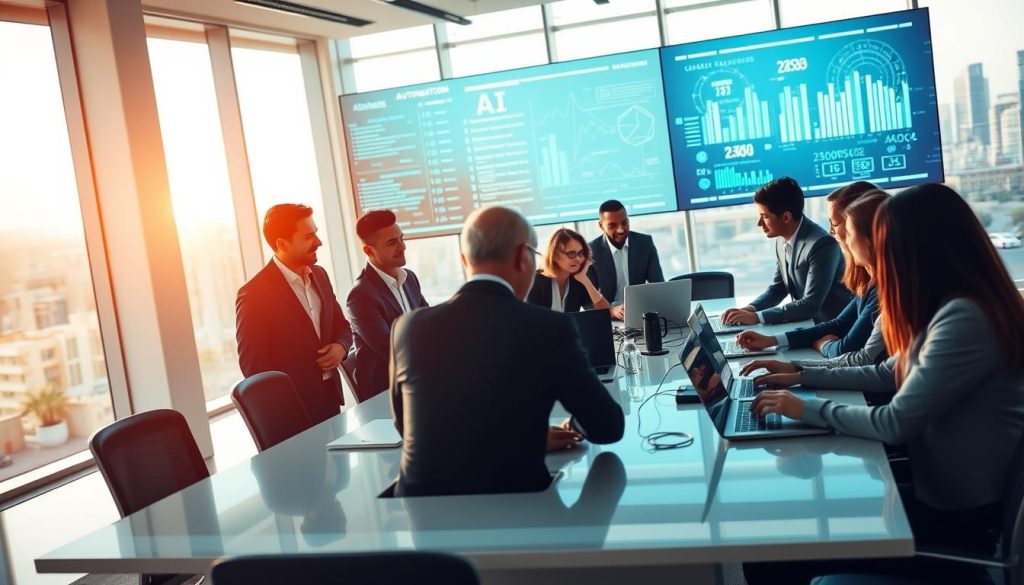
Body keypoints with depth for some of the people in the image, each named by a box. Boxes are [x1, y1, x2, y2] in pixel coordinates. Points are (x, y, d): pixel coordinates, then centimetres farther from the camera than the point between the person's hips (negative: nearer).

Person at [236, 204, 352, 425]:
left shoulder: (319, 275, 5)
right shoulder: (253, 295, -16)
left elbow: (341, 325, 16)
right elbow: (252, 365, -14)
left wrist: (340, 346, -5)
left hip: (329, 398, 6)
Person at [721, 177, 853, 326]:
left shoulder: (821, 244, -23)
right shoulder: (782, 241, 1)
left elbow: (811, 304, -25)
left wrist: (757, 317, -26)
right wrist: (750, 308, -7)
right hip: (804, 322, 6)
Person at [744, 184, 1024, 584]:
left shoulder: (965, 319, -26)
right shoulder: (950, 307, 8)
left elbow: (895, 424, -25)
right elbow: (890, 374, 19)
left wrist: (807, 409, -13)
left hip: (959, 515, -9)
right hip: (938, 492, 9)